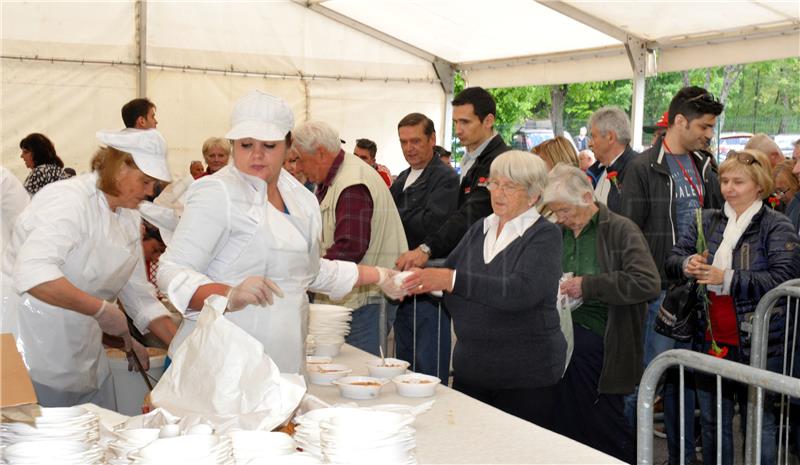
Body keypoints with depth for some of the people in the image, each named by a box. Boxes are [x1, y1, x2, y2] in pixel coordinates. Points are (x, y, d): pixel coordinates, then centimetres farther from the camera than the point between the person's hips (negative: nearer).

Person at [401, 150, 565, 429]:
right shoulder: (479, 230, 12)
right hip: (469, 369, 6)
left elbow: (521, 292, -23)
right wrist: (420, 276, -11)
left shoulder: (545, 236, -9)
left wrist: (451, 280, -29)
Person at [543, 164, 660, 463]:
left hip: (599, 344, -6)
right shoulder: (560, 234, 12)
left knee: (606, 428, 1)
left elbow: (648, 283, -17)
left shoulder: (620, 230, -5)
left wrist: (589, 286, -18)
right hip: (563, 340, 6)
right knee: (565, 424, 10)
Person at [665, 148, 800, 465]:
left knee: (758, 422, 7)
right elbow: (672, 259, 9)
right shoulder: (708, 221, 9)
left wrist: (727, 279, -23)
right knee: (713, 422, 16)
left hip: (756, 344, -5)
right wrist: (686, 265, -14)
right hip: (710, 340, 5)